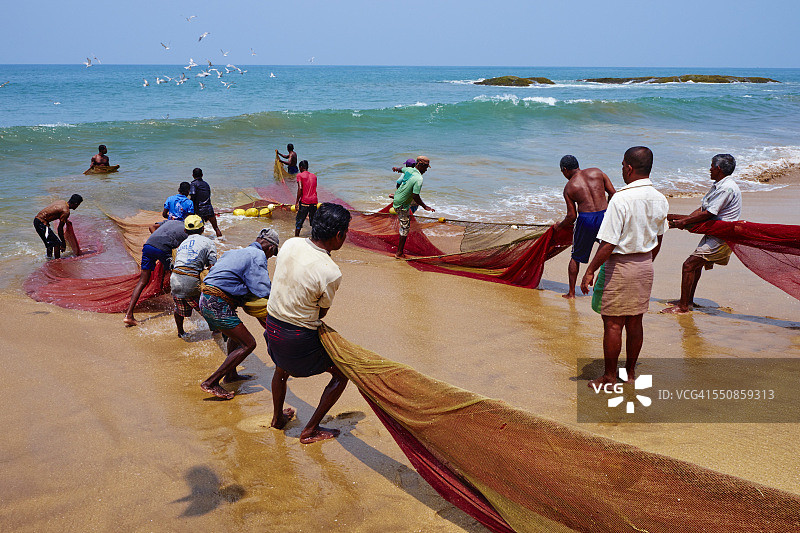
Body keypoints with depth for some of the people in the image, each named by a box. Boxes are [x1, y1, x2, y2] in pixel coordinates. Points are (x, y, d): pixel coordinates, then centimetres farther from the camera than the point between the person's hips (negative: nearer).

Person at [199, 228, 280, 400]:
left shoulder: (234, 252, 21)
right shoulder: (258, 256, -6)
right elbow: (262, 290, -14)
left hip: (205, 301, 10)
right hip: (218, 305, -10)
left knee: (236, 334, 29)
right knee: (248, 344, -4)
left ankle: (231, 374, 41)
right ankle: (211, 383, -3)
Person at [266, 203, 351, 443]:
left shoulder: (291, 244, -8)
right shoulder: (331, 273, -25)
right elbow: (322, 313, -9)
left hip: (272, 324, 7)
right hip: (300, 338, -7)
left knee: (281, 368, 36)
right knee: (341, 374, 14)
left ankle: (278, 417, 58)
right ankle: (310, 430, 22)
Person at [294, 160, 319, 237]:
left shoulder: (300, 175, -3)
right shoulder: (314, 176, 13)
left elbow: (300, 188, -14)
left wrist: (297, 201, -11)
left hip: (304, 201, -4)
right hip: (314, 201, 4)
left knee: (299, 221, 7)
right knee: (314, 221, 11)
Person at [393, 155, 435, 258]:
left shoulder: (408, 169, -1)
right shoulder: (419, 179, -26)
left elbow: (402, 169, 25)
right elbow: (415, 196, -28)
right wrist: (425, 207, -17)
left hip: (397, 197, 8)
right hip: (402, 205, -8)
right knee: (405, 228, 0)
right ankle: (399, 253, 4)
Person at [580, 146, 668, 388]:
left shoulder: (621, 199, -20)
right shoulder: (659, 200, 2)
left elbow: (608, 244, -20)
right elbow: (658, 239, 13)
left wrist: (590, 271, -12)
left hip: (621, 266, -7)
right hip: (645, 266, 7)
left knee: (613, 324, 3)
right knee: (634, 322, 15)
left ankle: (610, 377, 11)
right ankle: (630, 372, 26)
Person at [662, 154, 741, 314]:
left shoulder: (726, 188, -21)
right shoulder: (719, 185, 13)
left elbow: (708, 214, -23)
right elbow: (702, 209, 12)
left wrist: (684, 222, -16)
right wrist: (686, 219, 2)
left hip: (720, 238, -11)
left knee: (689, 265, -11)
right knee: (696, 264, 19)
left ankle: (683, 307, -7)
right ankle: (688, 300, 31)